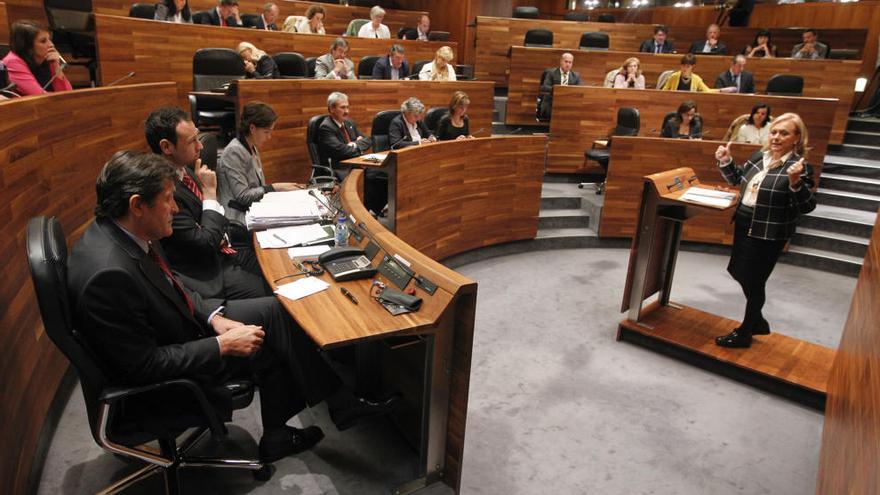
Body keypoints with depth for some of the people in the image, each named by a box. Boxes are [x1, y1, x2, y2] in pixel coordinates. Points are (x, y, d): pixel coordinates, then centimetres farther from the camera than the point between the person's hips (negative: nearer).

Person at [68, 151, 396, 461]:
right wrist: (223, 345, -21)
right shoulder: (108, 274, -33)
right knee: (275, 333, -9)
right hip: (158, 387, -9)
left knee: (274, 311, 3)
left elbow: (170, 288, 9)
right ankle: (340, 405, 13)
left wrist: (214, 317, -6)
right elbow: (144, 365, -27)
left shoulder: (118, 233, -5)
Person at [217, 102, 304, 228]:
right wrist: (275, 187, -15)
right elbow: (242, 196, -18)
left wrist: (286, 188, -3)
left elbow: (256, 187, 10)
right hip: (239, 220, -8)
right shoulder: (234, 152, -14)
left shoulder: (253, 149, 12)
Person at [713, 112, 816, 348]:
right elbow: (738, 179, 19)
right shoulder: (759, 156, 3)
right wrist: (726, 161, 3)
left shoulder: (799, 167, -17)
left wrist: (795, 182, -37)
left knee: (753, 282, 5)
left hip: (768, 234, -7)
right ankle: (757, 321, 40)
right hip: (744, 225, 8)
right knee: (738, 272, 19)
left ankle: (745, 333, 26)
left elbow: (807, 206, -21)